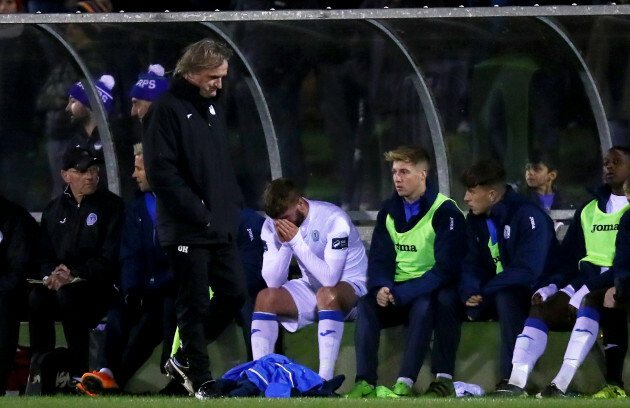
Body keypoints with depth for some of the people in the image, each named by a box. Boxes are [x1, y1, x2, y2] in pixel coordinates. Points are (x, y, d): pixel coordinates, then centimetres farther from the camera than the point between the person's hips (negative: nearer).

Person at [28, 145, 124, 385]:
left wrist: (74, 274, -19)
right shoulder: (54, 210, 16)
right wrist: (50, 274, -9)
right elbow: (45, 255, 15)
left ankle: (79, 372, -31)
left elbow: (110, 257, -7)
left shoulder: (110, 205, 2)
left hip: (100, 286, -4)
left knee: (67, 294, -36)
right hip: (59, 282, 4)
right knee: (37, 298, -30)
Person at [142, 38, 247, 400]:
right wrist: (199, 214, -19)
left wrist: (233, 205, 9)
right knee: (195, 304, -1)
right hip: (187, 230, -8)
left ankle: (186, 359, 22)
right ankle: (201, 380, 8)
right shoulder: (168, 109, -12)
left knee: (234, 294, 8)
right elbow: (162, 172, -18)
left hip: (222, 227, 8)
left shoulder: (213, 107, 15)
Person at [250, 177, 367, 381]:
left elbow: (330, 279, -32)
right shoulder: (272, 225, -8)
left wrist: (297, 242, -32)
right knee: (265, 298, -17)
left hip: (351, 286, -6)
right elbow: (273, 282, -12)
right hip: (310, 288, 6)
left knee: (327, 294, -38)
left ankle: (325, 379, -40)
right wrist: (284, 244, -25)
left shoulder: (333, 219, -25)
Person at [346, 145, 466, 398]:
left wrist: (401, 293, -25)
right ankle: (365, 382, -31)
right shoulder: (389, 211, 9)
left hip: (431, 293, -5)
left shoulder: (444, 212, -11)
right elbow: (379, 259, 6)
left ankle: (405, 384, -39)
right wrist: (380, 288, -18)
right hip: (395, 292, 5)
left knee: (422, 305, -37)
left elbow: (446, 269, -18)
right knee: (366, 304, -24)